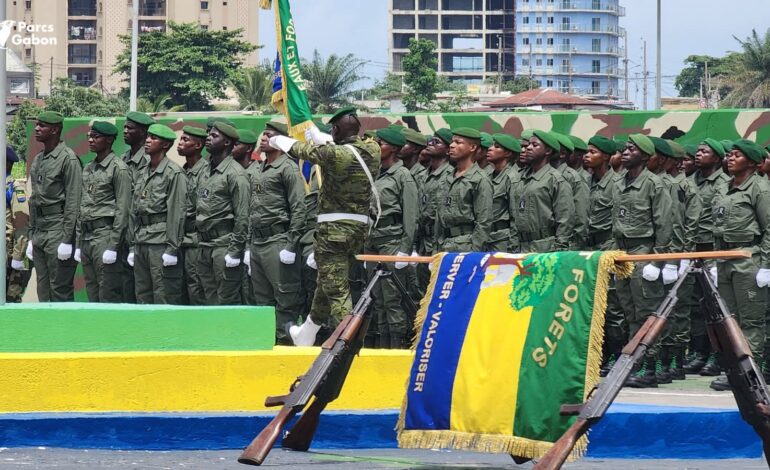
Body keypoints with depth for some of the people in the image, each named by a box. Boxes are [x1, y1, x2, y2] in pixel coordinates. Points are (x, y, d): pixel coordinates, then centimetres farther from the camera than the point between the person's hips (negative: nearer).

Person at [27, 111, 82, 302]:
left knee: (60, 290, -6)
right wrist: (31, 237, 16)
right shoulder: (37, 161, 16)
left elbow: (73, 202, -14)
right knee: (43, 290, 9)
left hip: (58, 230, -8)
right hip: (39, 233, 8)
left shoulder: (68, 159, -9)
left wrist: (67, 240, -18)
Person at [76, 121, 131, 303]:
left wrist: (113, 245, -16)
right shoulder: (87, 169, 17)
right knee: (92, 294, 9)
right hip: (86, 236, 8)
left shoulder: (118, 169, -7)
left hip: (105, 235, -8)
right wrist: (78, 243, 15)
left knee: (108, 294, -8)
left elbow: (123, 210, -12)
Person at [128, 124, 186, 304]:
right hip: (140, 244, 8)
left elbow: (177, 213, -12)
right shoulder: (142, 173, 17)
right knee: (143, 297, 9)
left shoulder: (174, 174, -7)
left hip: (161, 244, -8)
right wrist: (132, 246, 16)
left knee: (164, 297, -7)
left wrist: (172, 249, -16)